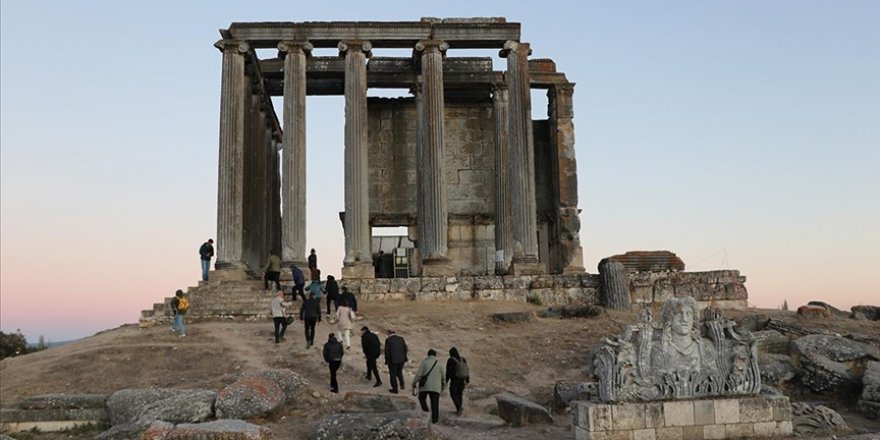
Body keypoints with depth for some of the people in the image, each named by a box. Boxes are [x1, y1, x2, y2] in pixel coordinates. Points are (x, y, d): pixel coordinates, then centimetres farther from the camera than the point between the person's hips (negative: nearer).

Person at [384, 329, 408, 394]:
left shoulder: (388, 340, -9)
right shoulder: (401, 339, 3)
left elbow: (387, 351, -10)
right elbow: (405, 349, 8)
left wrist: (387, 360, 0)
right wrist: (404, 358, 19)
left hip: (392, 360, -4)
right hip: (401, 359, 5)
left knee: (393, 374, 9)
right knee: (399, 371, 26)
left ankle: (395, 389, 13)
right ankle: (402, 384, 18)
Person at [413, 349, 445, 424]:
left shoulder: (424, 362, -1)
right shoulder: (439, 363, 7)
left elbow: (418, 374, -8)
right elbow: (443, 376, 12)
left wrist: (414, 384, 2)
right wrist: (443, 385, 29)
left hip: (425, 386, -2)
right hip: (436, 387, 2)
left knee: (422, 398, 20)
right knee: (435, 403, 6)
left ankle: (426, 411, 3)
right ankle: (434, 418, 3)